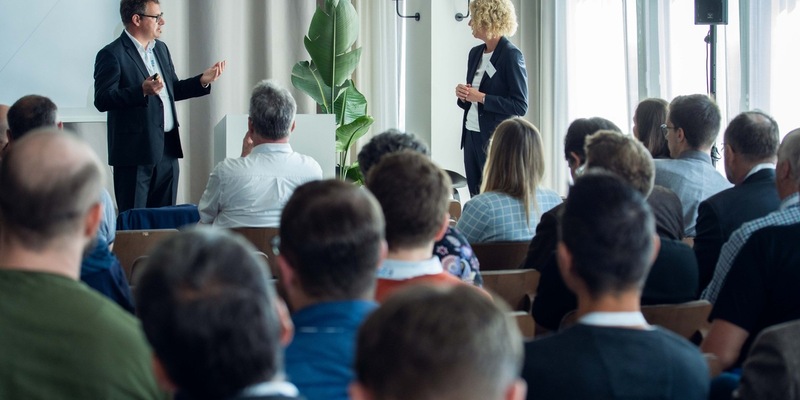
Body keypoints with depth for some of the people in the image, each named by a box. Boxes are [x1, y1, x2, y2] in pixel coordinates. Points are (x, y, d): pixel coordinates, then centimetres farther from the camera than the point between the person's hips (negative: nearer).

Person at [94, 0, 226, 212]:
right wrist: (142, 91, -27)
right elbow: (102, 100, -17)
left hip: (167, 149, 8)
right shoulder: (112, 55, -9)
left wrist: (203, 81, 8)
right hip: (136, 151, -8)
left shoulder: (161, 49, 16)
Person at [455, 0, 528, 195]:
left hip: (497, 139, -7)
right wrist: (463, 94, -2)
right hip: (471, 134, 7)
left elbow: (520, 106, -15)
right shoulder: (475, 53, 11)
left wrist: (481, 97, -19)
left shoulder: (511, 55, -11)